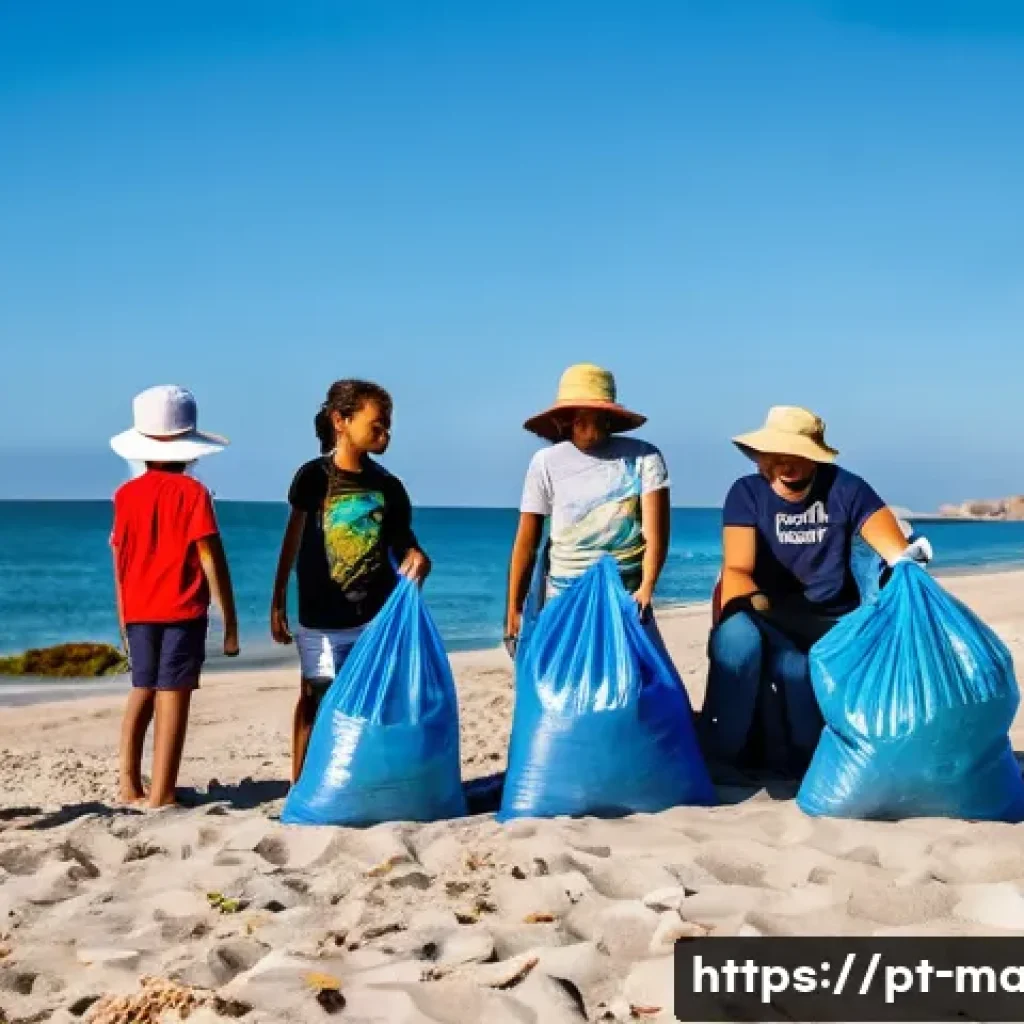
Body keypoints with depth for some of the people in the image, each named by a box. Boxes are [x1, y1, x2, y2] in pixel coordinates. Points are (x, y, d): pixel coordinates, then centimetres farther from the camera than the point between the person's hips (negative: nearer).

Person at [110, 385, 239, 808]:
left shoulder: (125, 494, 4)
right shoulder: (192, 492, -9)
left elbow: (119, 561, 9)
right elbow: (212, 560, -11)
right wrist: (230, 621, -6)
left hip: (138, 613, 5)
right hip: (182, 612, -5)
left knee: (142, 691, 18)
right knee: (173, 695, -2)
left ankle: (129, 784, 17)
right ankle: (160, 795, -3)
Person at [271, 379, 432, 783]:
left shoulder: (388, 486, 2)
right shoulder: (314, 476, -5)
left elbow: (402, 543, 7)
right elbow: (293, 540, 2)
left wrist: (416, 560, -18)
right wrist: (278, 602, 3)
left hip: (378, 615, 2)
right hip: (322, 619, -2)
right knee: (315, 699, 6)